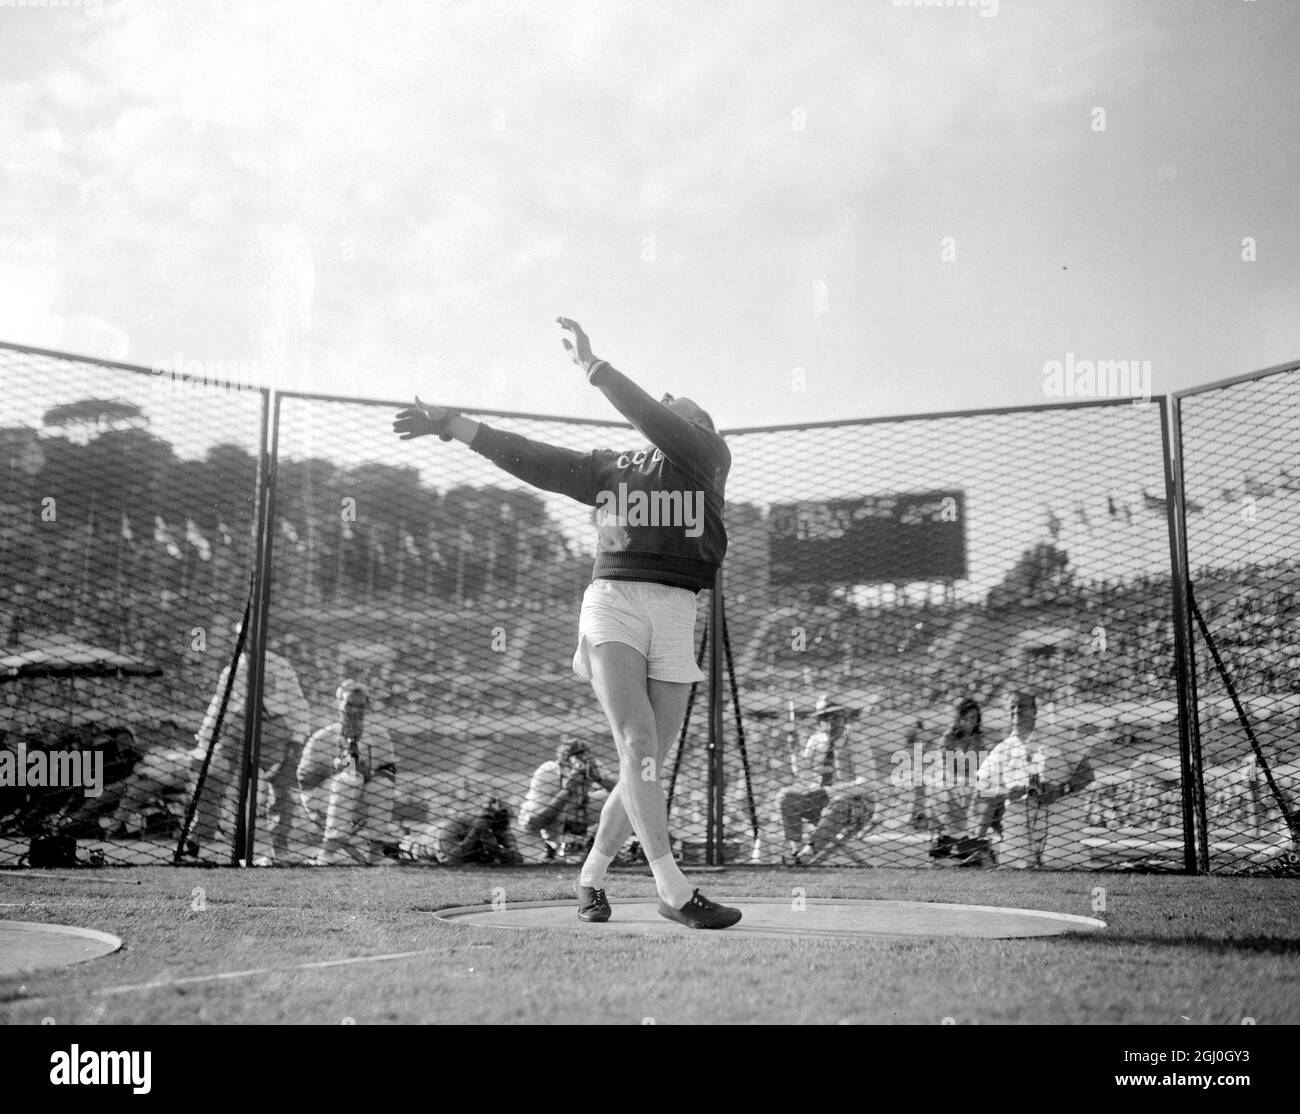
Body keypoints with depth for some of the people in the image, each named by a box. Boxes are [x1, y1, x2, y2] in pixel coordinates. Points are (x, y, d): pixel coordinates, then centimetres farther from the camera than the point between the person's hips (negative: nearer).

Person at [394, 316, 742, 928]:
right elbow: (529, 458, 14)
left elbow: (652, 423, -5)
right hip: (610, 600, -1)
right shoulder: (609, 468, 20)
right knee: (637, 742, -19)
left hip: (674, 615, 1)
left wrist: (591, 363, -6)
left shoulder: (709, 458, 12)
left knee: (647, 766, 3)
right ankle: (673, 889, -20)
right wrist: (452, 423, 6)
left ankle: (591, 877, 22)